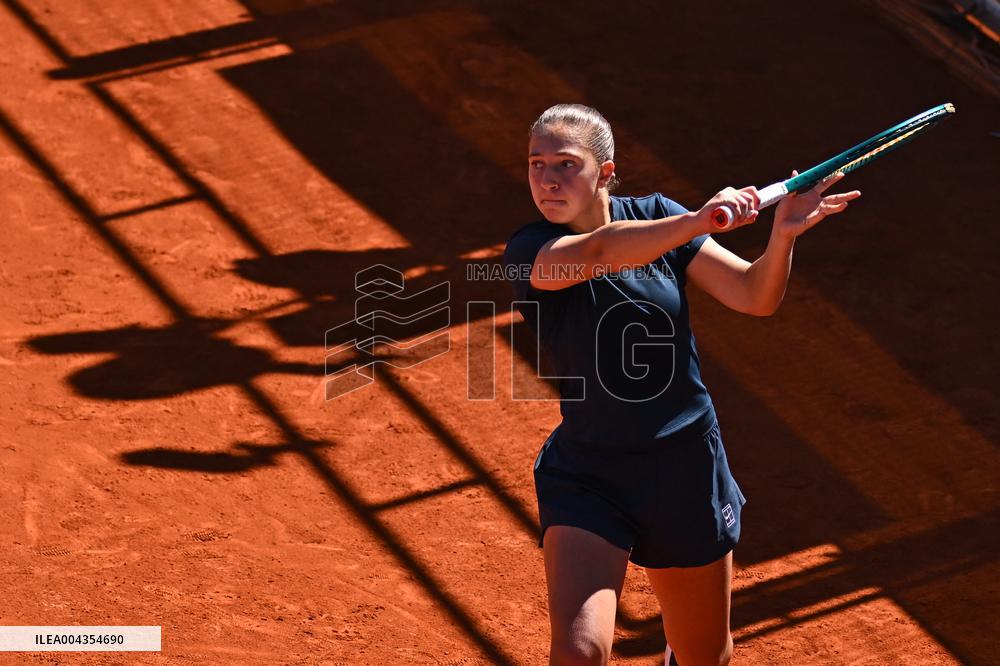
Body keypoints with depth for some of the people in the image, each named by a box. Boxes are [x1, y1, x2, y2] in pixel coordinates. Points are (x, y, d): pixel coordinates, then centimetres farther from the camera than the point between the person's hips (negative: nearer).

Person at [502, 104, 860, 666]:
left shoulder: (656, 215, -2)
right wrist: (699, 221, -49)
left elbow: (757, 297, -5)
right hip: (587, 479, -3)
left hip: (686, 471, 3)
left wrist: (783, 235, -26)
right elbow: (598, 251, -35)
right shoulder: (530, 251, -13)